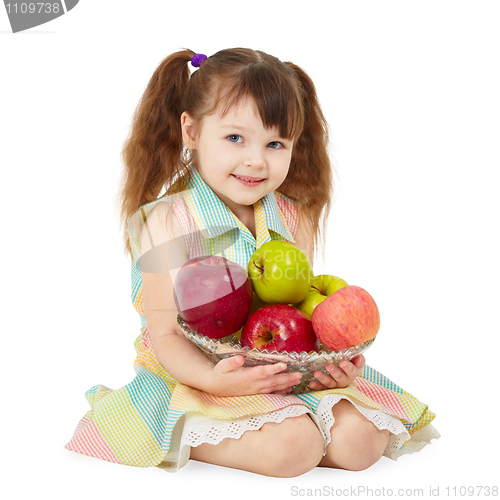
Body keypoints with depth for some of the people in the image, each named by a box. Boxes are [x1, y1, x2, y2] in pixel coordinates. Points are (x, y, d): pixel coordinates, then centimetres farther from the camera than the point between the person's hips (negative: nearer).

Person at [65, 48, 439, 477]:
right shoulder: (168, 223, -12)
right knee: (293, 447, -29)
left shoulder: (293, 220, 4)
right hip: (198, 377, -6)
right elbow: (165, 334, -15)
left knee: (361, 440, -13)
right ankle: (190, 435, -3)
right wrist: (213, 379, -34)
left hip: (287, 373, 7)